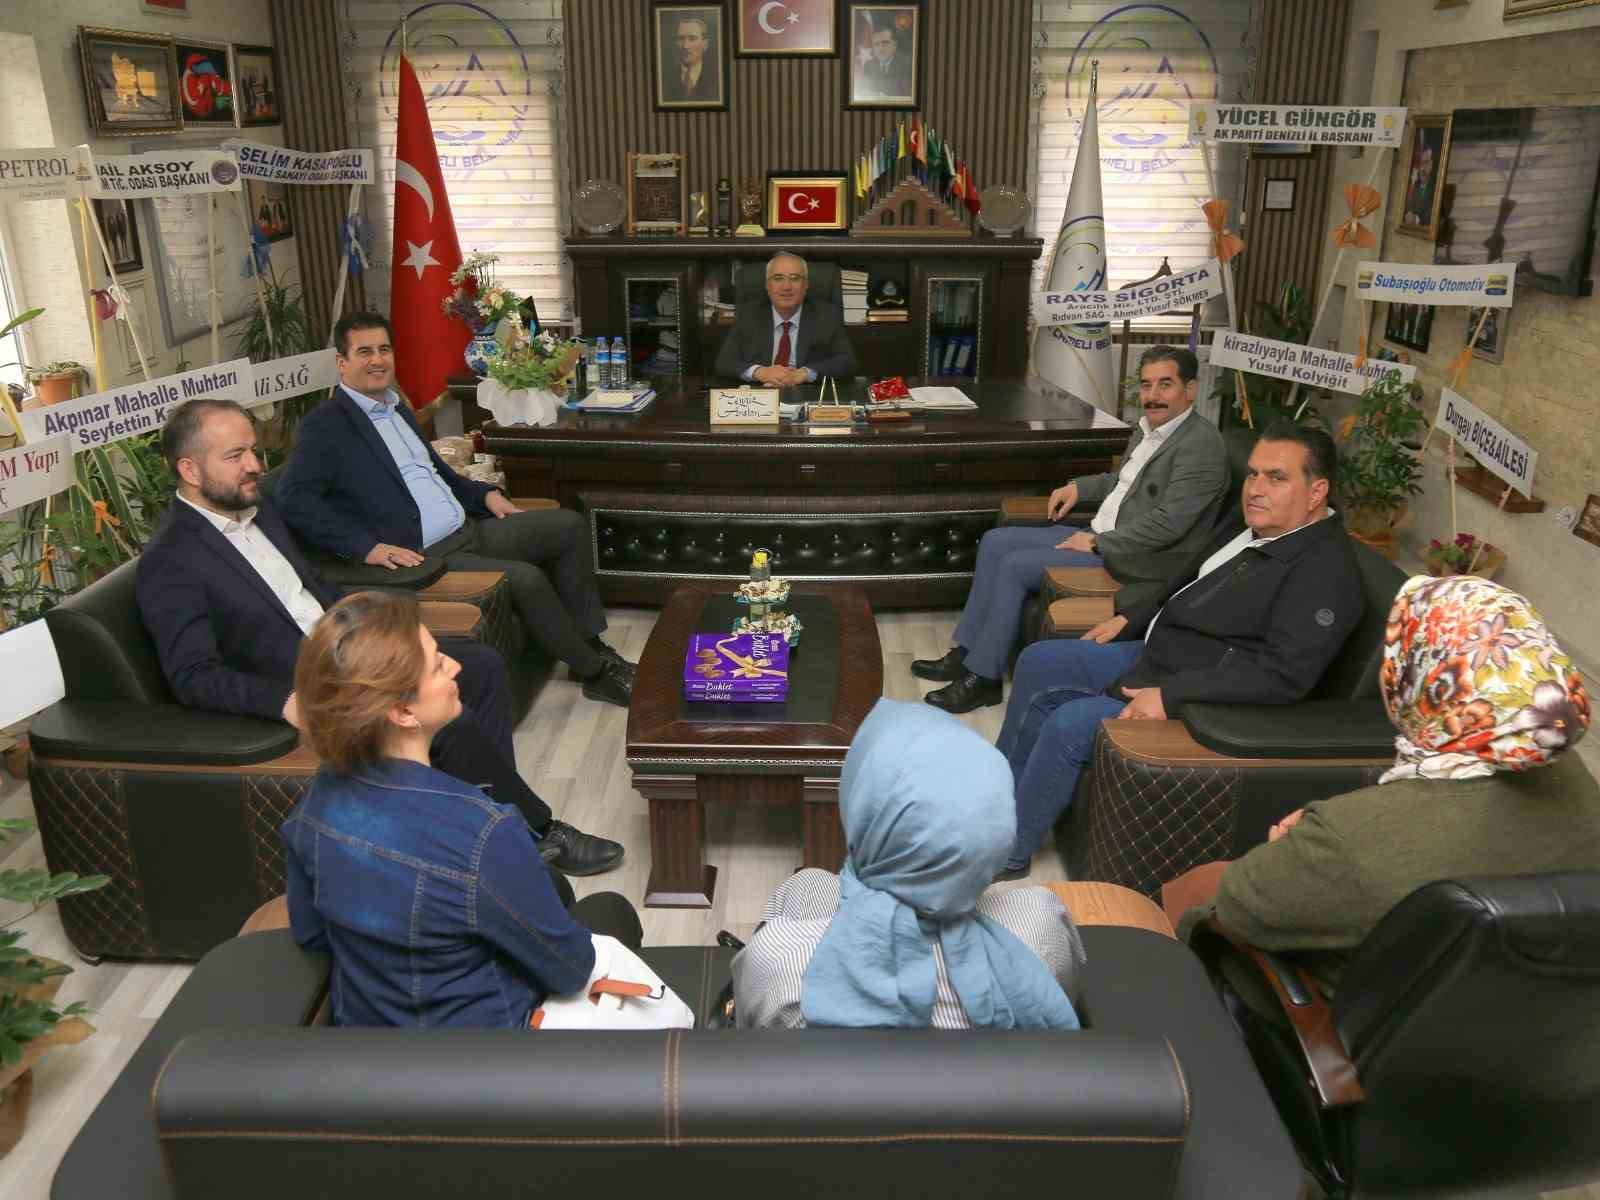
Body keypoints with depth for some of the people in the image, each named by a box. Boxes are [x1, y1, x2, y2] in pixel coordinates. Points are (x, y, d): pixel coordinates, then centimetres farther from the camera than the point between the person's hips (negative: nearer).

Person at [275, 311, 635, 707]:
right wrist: (368, 547, -25)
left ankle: (590, 644, 4)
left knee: (569, 525, 0)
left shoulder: (397, 408, 19)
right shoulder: (325, 425, -7)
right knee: (527, 579, -26)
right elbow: (295, 500, -18)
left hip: (469, 530, 9)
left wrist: (485, 494, 10)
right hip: (421, 556, -9)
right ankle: (596, 672, -6)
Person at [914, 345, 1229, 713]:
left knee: (1015, 566, -19)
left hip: (1135, 558, -10)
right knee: (995, 542, 3)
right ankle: (965, 653, 7)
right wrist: (1079, 487, 12)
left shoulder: (1201, 445, -17)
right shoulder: (1149, 428, 12)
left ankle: (983, 677, -7)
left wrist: (1098, 544, -19)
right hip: (1099, 535, 10)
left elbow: (1168, 523, -24)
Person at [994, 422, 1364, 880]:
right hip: (1153, 652, 10)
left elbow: (1283, 677, -29)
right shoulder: (1257, 527, 7)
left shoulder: (1326, 571, -22)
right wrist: (1130, 619, 12)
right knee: (1038, 663, 9)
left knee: (1068, 725, -22)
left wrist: (1171, 695, -30)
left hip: (1195, 696, -10)